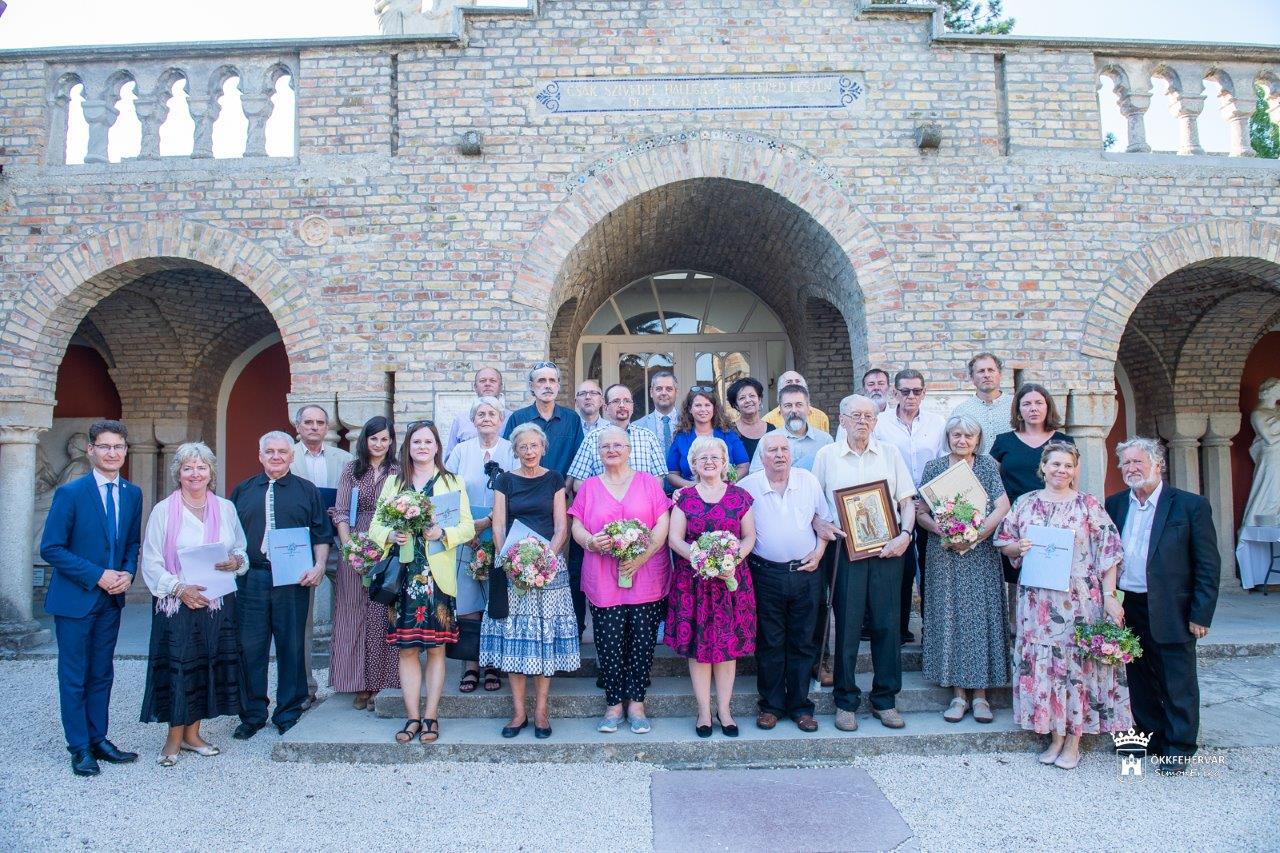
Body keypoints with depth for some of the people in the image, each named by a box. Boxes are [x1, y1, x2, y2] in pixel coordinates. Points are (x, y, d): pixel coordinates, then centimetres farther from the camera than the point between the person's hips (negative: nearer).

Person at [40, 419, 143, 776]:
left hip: (111, 599, 5)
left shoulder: (133, 494, 4)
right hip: (75, 598, -5)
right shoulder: (70, 493, -11)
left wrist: (127, 573, -6)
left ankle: (98, 739, 24)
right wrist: (97, 576, -18)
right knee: (74, 676, 5)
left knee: (102, 674, 13)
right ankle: (79, 748, 16)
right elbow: (51, 548, -13)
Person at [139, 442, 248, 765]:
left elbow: (241, 550, 13)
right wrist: (179, 588, -16)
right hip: (176, 604, -3)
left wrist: (236, 561, -10)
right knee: (177, 668, -2)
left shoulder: (226, 508, 7)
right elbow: (151, 562, -4)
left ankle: (192, 734, 22)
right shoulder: (163, 510, -2)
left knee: (209, 667, 8)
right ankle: (174, 739, 13)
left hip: (218, 603, 3)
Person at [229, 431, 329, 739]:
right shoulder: (243, 491, 13)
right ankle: (252, 714, 16)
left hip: (293, 580, -1)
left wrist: (318, 567, -8)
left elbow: (321, 535, 5)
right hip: (251, 579, 1)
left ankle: (289, 713, 16)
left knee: (292, 646, 4)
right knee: (250, 647, 3)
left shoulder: (306, 490, 9)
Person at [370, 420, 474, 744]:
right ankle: (412, 717, 12)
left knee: (436, 648, 2)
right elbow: (375, 526, 8)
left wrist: (442, 533, -18)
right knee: (407, 649, 3)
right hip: (403, 575, 2)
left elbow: (468, 527, 1)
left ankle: (430, 716, 11)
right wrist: (391, 535, -13)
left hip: (438, 577, -1)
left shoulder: (453, 482, 8)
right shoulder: (392, 482, 13)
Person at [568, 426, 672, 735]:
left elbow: (663, 523, -1)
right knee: (610, 645, 0)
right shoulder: (589, 486, 12)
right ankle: (613, 704, 15)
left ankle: (636, 703, 15)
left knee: (642, 643, 2)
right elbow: (576, 526, 9)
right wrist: (591, 541, -14)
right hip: (603, 581, 1)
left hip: (646, 579, -1)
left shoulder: (648, 482, 7)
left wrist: (642, 556, -14)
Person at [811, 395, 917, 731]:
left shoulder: (890, 453, 10)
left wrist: (905, 534, -7)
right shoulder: (826, 455, 6)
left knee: (887, 625, 5)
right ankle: (846, 701, 13)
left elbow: (907, 501, 8)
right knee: (847, 626, 1)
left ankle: (885, 700, 19)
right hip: (846, 550, -1)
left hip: (887, 549, 2)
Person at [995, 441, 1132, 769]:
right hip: (1037, 599, 2)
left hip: (1079, 599, -2)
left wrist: (1109, 595, -8)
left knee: (1077, 661, 2)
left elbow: (1108, 551, -1)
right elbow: (1004, 544, 13)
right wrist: (1019, 547, -9)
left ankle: (1073, 741, 13)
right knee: (1043, 662, 5)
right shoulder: (1025, 503, 8)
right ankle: (1055, 736, 18)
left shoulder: (1089, 505, 1)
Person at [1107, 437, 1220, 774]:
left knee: (1177, 683, 5)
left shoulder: (1191, 505, -6)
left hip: (1170, 612, -4)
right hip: (1127, 610, 4)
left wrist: (1201, 615, -9)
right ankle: (1150, 736, 30)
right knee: (1140, 680, 15)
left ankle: (1178, 747, 19)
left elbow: (1208, 565, -6)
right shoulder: (1114, 505, 7)